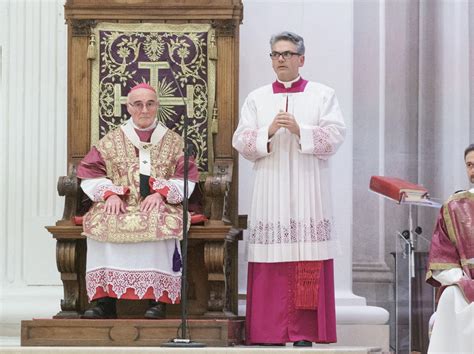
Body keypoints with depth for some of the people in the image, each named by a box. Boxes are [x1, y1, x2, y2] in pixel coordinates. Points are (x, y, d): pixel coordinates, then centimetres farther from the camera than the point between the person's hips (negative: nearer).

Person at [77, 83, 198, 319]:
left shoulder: (173, 141, 16)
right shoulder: (112, 140, 18)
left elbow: (186, 179, 6)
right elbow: (90, 175, 11)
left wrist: (161, 193, -11)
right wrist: (110, 193, -8)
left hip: (160, 205, -1)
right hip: (120, 206, 1)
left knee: (161, 223, -37)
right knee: (100, 223, -32)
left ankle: (158, 298, -34)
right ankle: (104, 298, -31)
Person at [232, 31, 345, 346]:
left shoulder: (323, 95, 9)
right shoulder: (256, 99, 14)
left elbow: (335, 136, -2)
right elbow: (241, 142, 6)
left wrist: (300, 130, -14)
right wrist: (268, 132, -11)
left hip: (308, 193, -2)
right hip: (270, 192, 2)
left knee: (307, 261, -7)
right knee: (271, 263, -3)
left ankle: (305, 332, -5)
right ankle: (270, 331, -1)